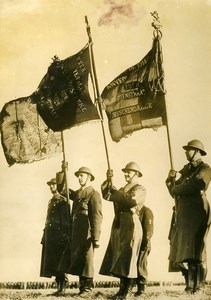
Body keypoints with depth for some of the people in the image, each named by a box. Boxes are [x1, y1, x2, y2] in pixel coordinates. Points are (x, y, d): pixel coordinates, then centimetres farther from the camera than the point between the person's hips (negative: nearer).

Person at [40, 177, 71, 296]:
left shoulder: (63, 201, -4)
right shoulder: (51, 202, 19)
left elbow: (67, 220, -10)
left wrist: (66, 236, -17)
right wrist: (44, 237, 16)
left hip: (60, 236, -8)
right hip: (50, 236, 8)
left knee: (60, 263, -7)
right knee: (53, 263, 7)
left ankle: (63, 288, -4)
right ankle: (59, 287, 13)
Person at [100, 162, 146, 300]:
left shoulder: (140, 189, 0)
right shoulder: (121, 189, 23)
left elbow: (132, 200, -19)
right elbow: (106, 195, 10)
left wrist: (115, 191, -11)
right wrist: (108, 181, -2)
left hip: (131, 224, -7)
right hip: (118, 225, 7)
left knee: (127, 258, -7)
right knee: (119, 259, 7)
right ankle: (122, 288, 12)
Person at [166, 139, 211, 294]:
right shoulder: (186, 169, 21)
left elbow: (194, 185, -17)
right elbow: (175, 192, 19)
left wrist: (176, 188, -2)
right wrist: (171, 180, 1)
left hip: (196, 212, -7)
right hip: (182, 214, 7)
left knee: (195, 249, -8)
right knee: (182, 249, 4)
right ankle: (189, 285, 9)